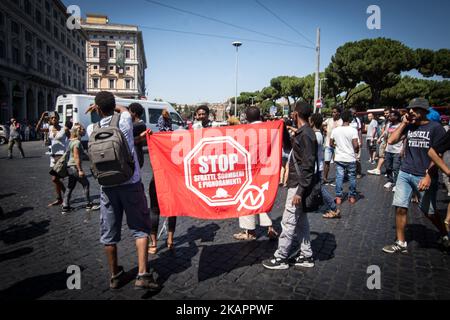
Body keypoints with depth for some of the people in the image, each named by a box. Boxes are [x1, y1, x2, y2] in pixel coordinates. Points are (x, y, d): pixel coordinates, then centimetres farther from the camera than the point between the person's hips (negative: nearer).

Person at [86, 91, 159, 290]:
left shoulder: (92, 129, 0)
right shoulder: (124, 121, -5)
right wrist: (109, 106, 25)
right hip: (131, 184, -2)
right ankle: (142, 275, 1)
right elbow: (123, 109, 19)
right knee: (140, 229, 7)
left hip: (107, 186, 3)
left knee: (109, 233, 13)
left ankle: (115, 276, 27)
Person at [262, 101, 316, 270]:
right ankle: (306, 255, 26)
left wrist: (300, 191, -24)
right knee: (301, 221, 16)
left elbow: (308, 165, -23)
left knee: (288, 222, -1)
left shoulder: (305, 135, -19)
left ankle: (281, 258, 11)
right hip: (298, 183, 10)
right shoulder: (304, 133, 11)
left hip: (298, 185, -10)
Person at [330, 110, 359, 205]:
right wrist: (357, 150, 3)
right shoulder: (353, 130, -13)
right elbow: (356, 145, -18)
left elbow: (331, 144, 4)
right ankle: (352, 196, 22)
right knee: (352, 177, 12)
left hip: (339, 158, 3)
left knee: (339, 177, 7)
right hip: (350, 158, -2)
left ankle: (338, 197, 10)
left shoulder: (335, 130, -2)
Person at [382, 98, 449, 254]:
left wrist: (428, 177, -15)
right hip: (405, 174, 4)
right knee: (400, 207, 0)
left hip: (424, 176, -4)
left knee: (429, 211, 8)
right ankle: (401, 243, 11)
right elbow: (391, 140, 2)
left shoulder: (435, 128, -5)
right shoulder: (409, 126, 9)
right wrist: (403, 123, -1)